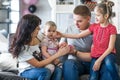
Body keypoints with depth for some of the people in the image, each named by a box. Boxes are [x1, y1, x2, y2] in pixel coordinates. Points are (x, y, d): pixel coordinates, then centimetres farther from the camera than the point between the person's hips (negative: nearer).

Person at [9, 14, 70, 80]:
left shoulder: (35, 38, -6)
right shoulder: (22, 47, -24)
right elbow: (37, 64, -23)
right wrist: (58, 54, -24)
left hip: (37, 69, 6)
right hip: (26, 71, -6)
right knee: (46, 72, -36)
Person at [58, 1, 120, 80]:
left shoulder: (112, 28, -8)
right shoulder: (94, 26, 5)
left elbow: (110, 47, -12)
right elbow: (78, 35, 6)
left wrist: (99, 60, -19)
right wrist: (62, 34, 1)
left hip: (107, 54, -3)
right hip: (95, 56, 3)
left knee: (108, 62, -38)